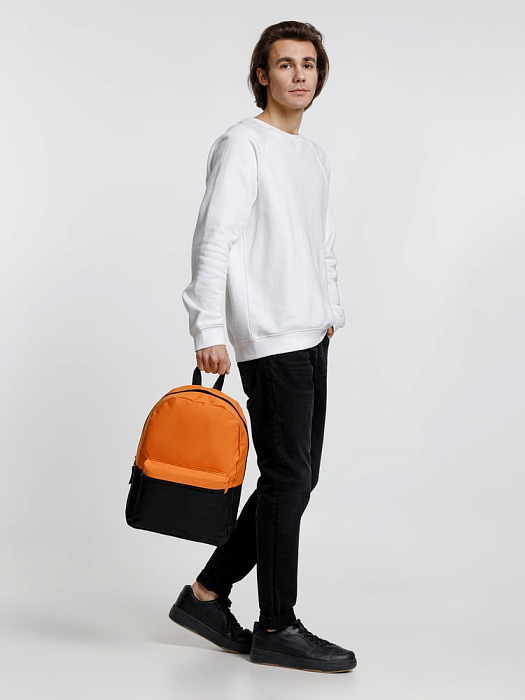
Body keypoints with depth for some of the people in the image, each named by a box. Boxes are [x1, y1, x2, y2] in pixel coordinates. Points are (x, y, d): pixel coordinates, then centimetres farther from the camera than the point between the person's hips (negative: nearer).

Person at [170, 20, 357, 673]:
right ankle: (276, 628, 6)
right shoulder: (242, 144, -6)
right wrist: (209, 330, -21)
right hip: (268, 339, -9)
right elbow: (213, 240, -14)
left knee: (296, 478, 9)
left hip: (310, 339, 9)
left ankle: (205, 594, 20)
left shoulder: (315, 155, 20)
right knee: (288, 478, -6)